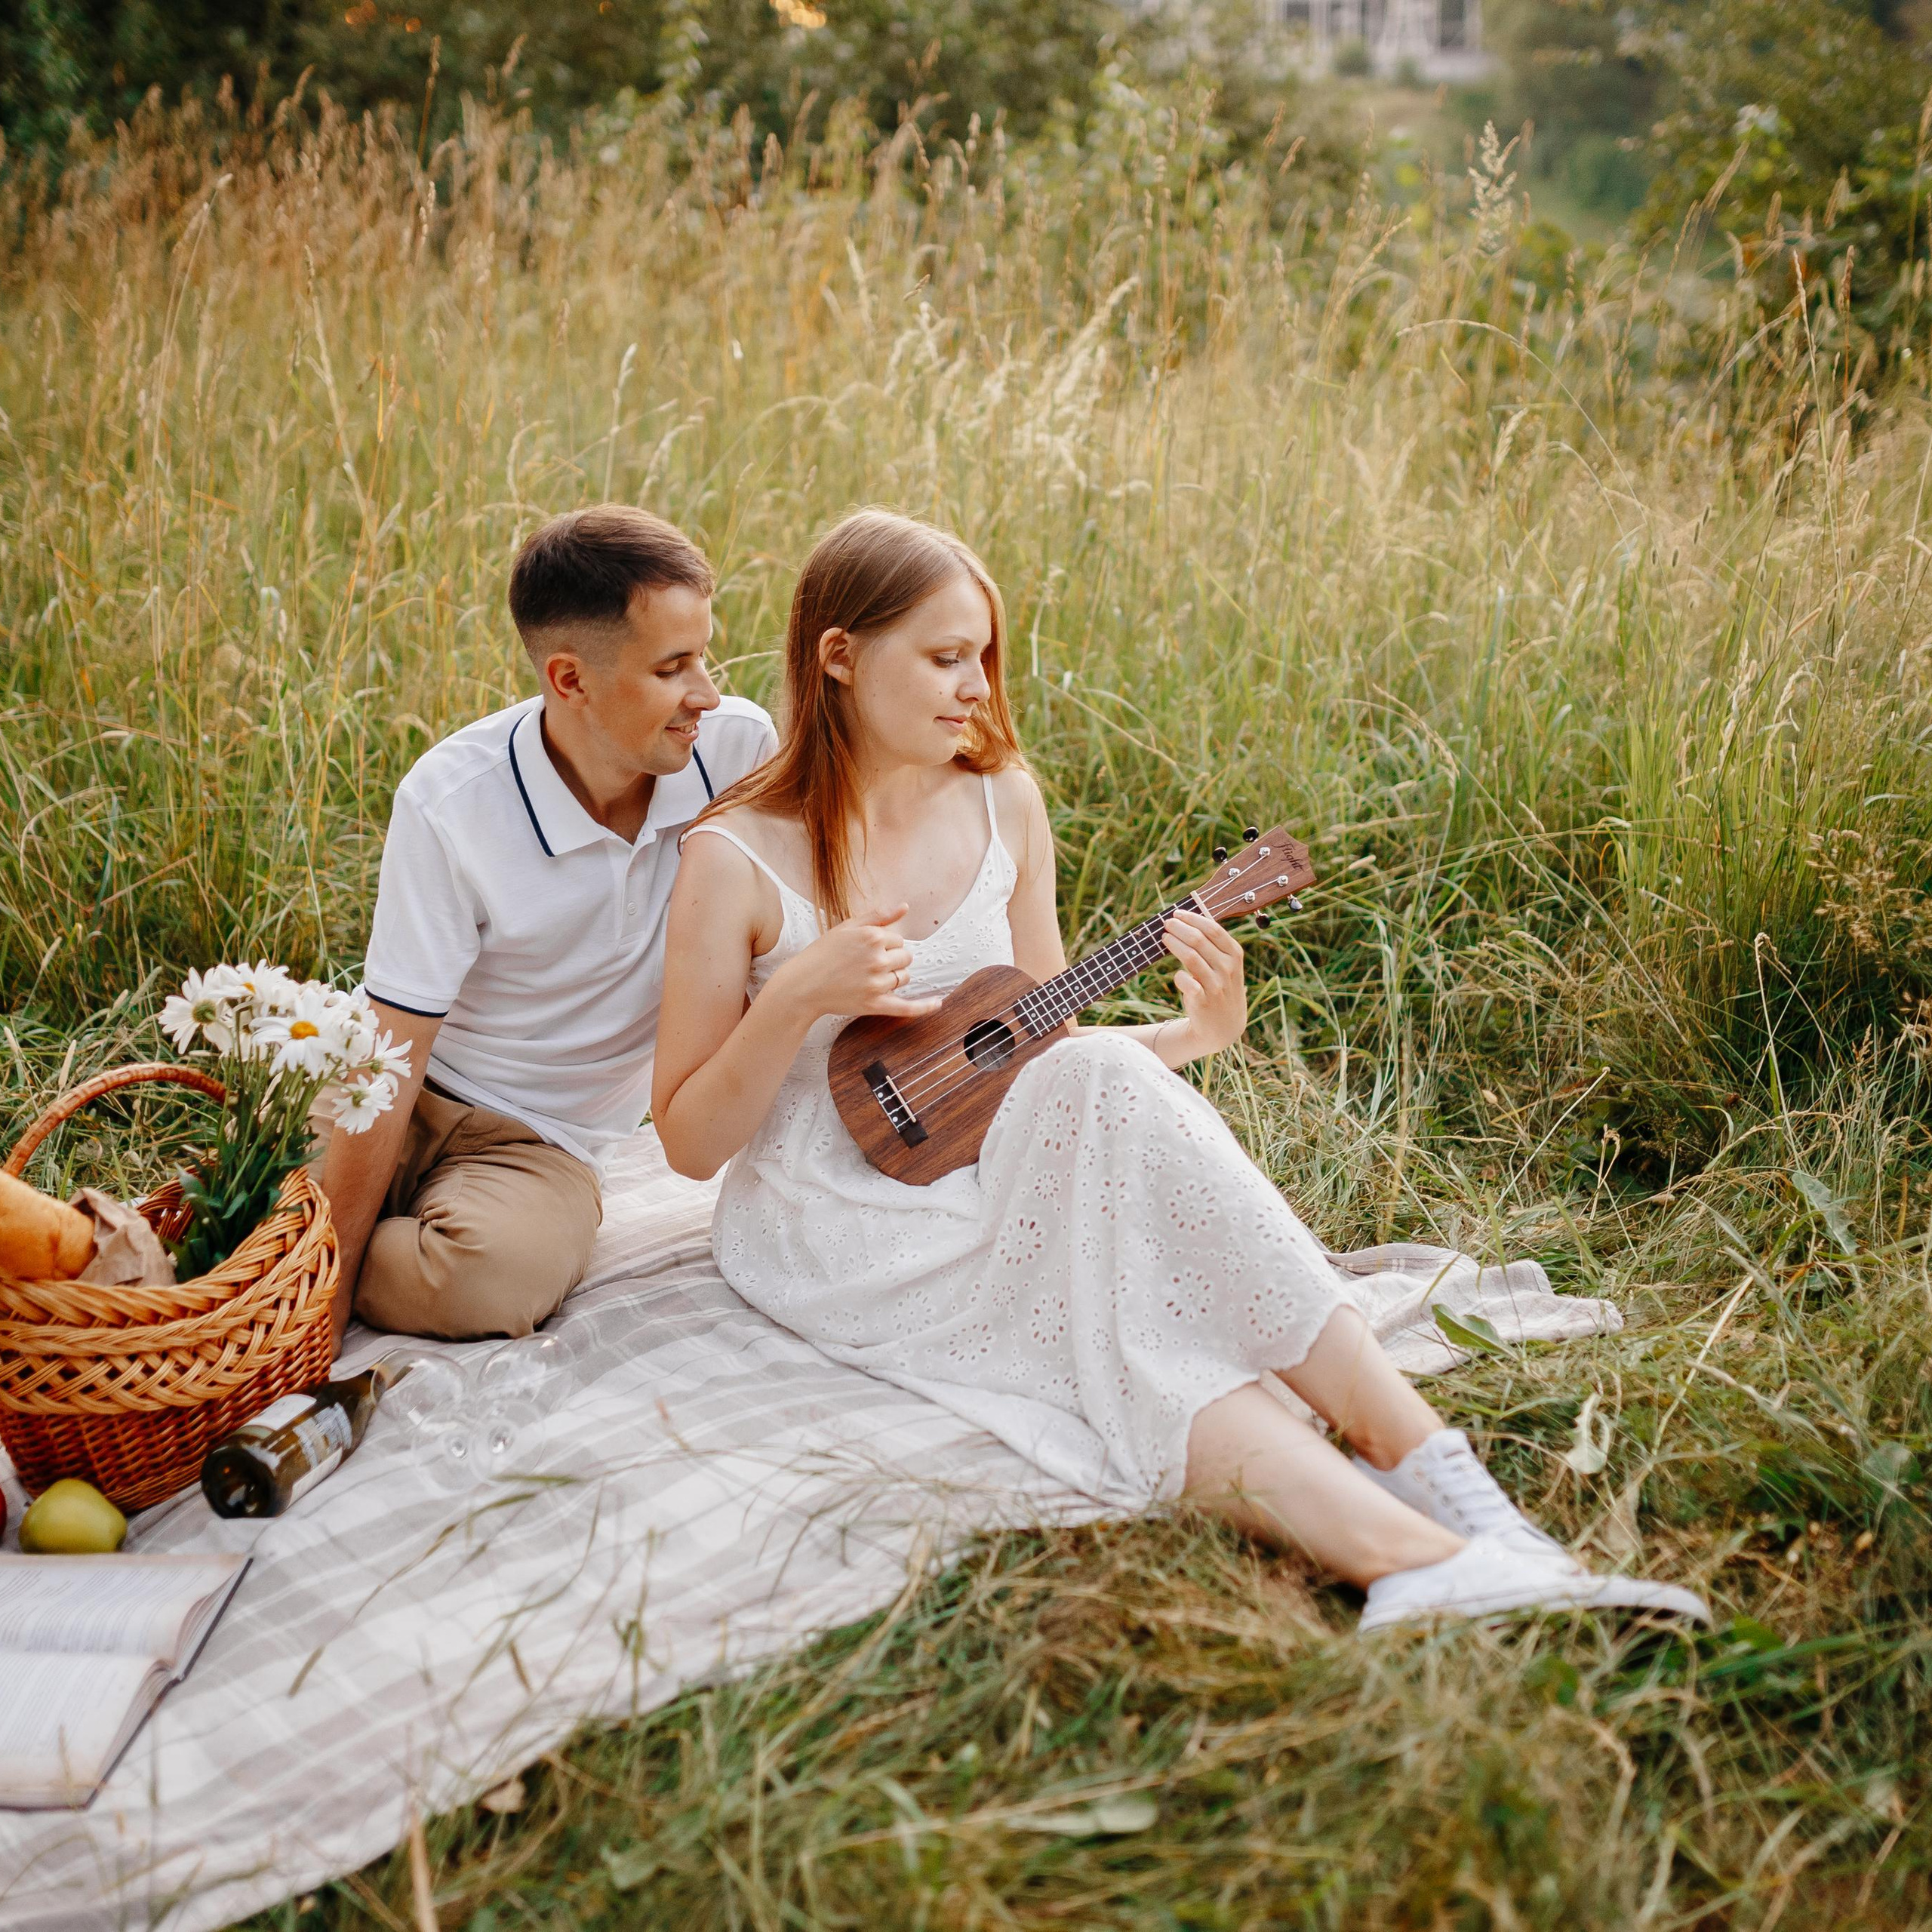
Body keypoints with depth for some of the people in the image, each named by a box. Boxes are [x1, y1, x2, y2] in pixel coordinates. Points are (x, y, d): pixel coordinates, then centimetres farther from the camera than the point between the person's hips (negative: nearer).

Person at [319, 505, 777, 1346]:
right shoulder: (450, 804, -19)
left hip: (539, 1141, 1)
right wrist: (327, 1291, -21)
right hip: (411, 1101, -1)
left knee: (498, 1267, -32)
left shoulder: (738, 749, -12)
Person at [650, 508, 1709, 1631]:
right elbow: (690, 1142, -6)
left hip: (993, 1191, 4)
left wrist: (1190, 1036, -6)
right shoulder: (737, 862, -10)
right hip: (834, 1234, -3)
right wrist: (797, 1000, -22)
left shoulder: (1003, 802, 6)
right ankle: (1425, 1559, -41)